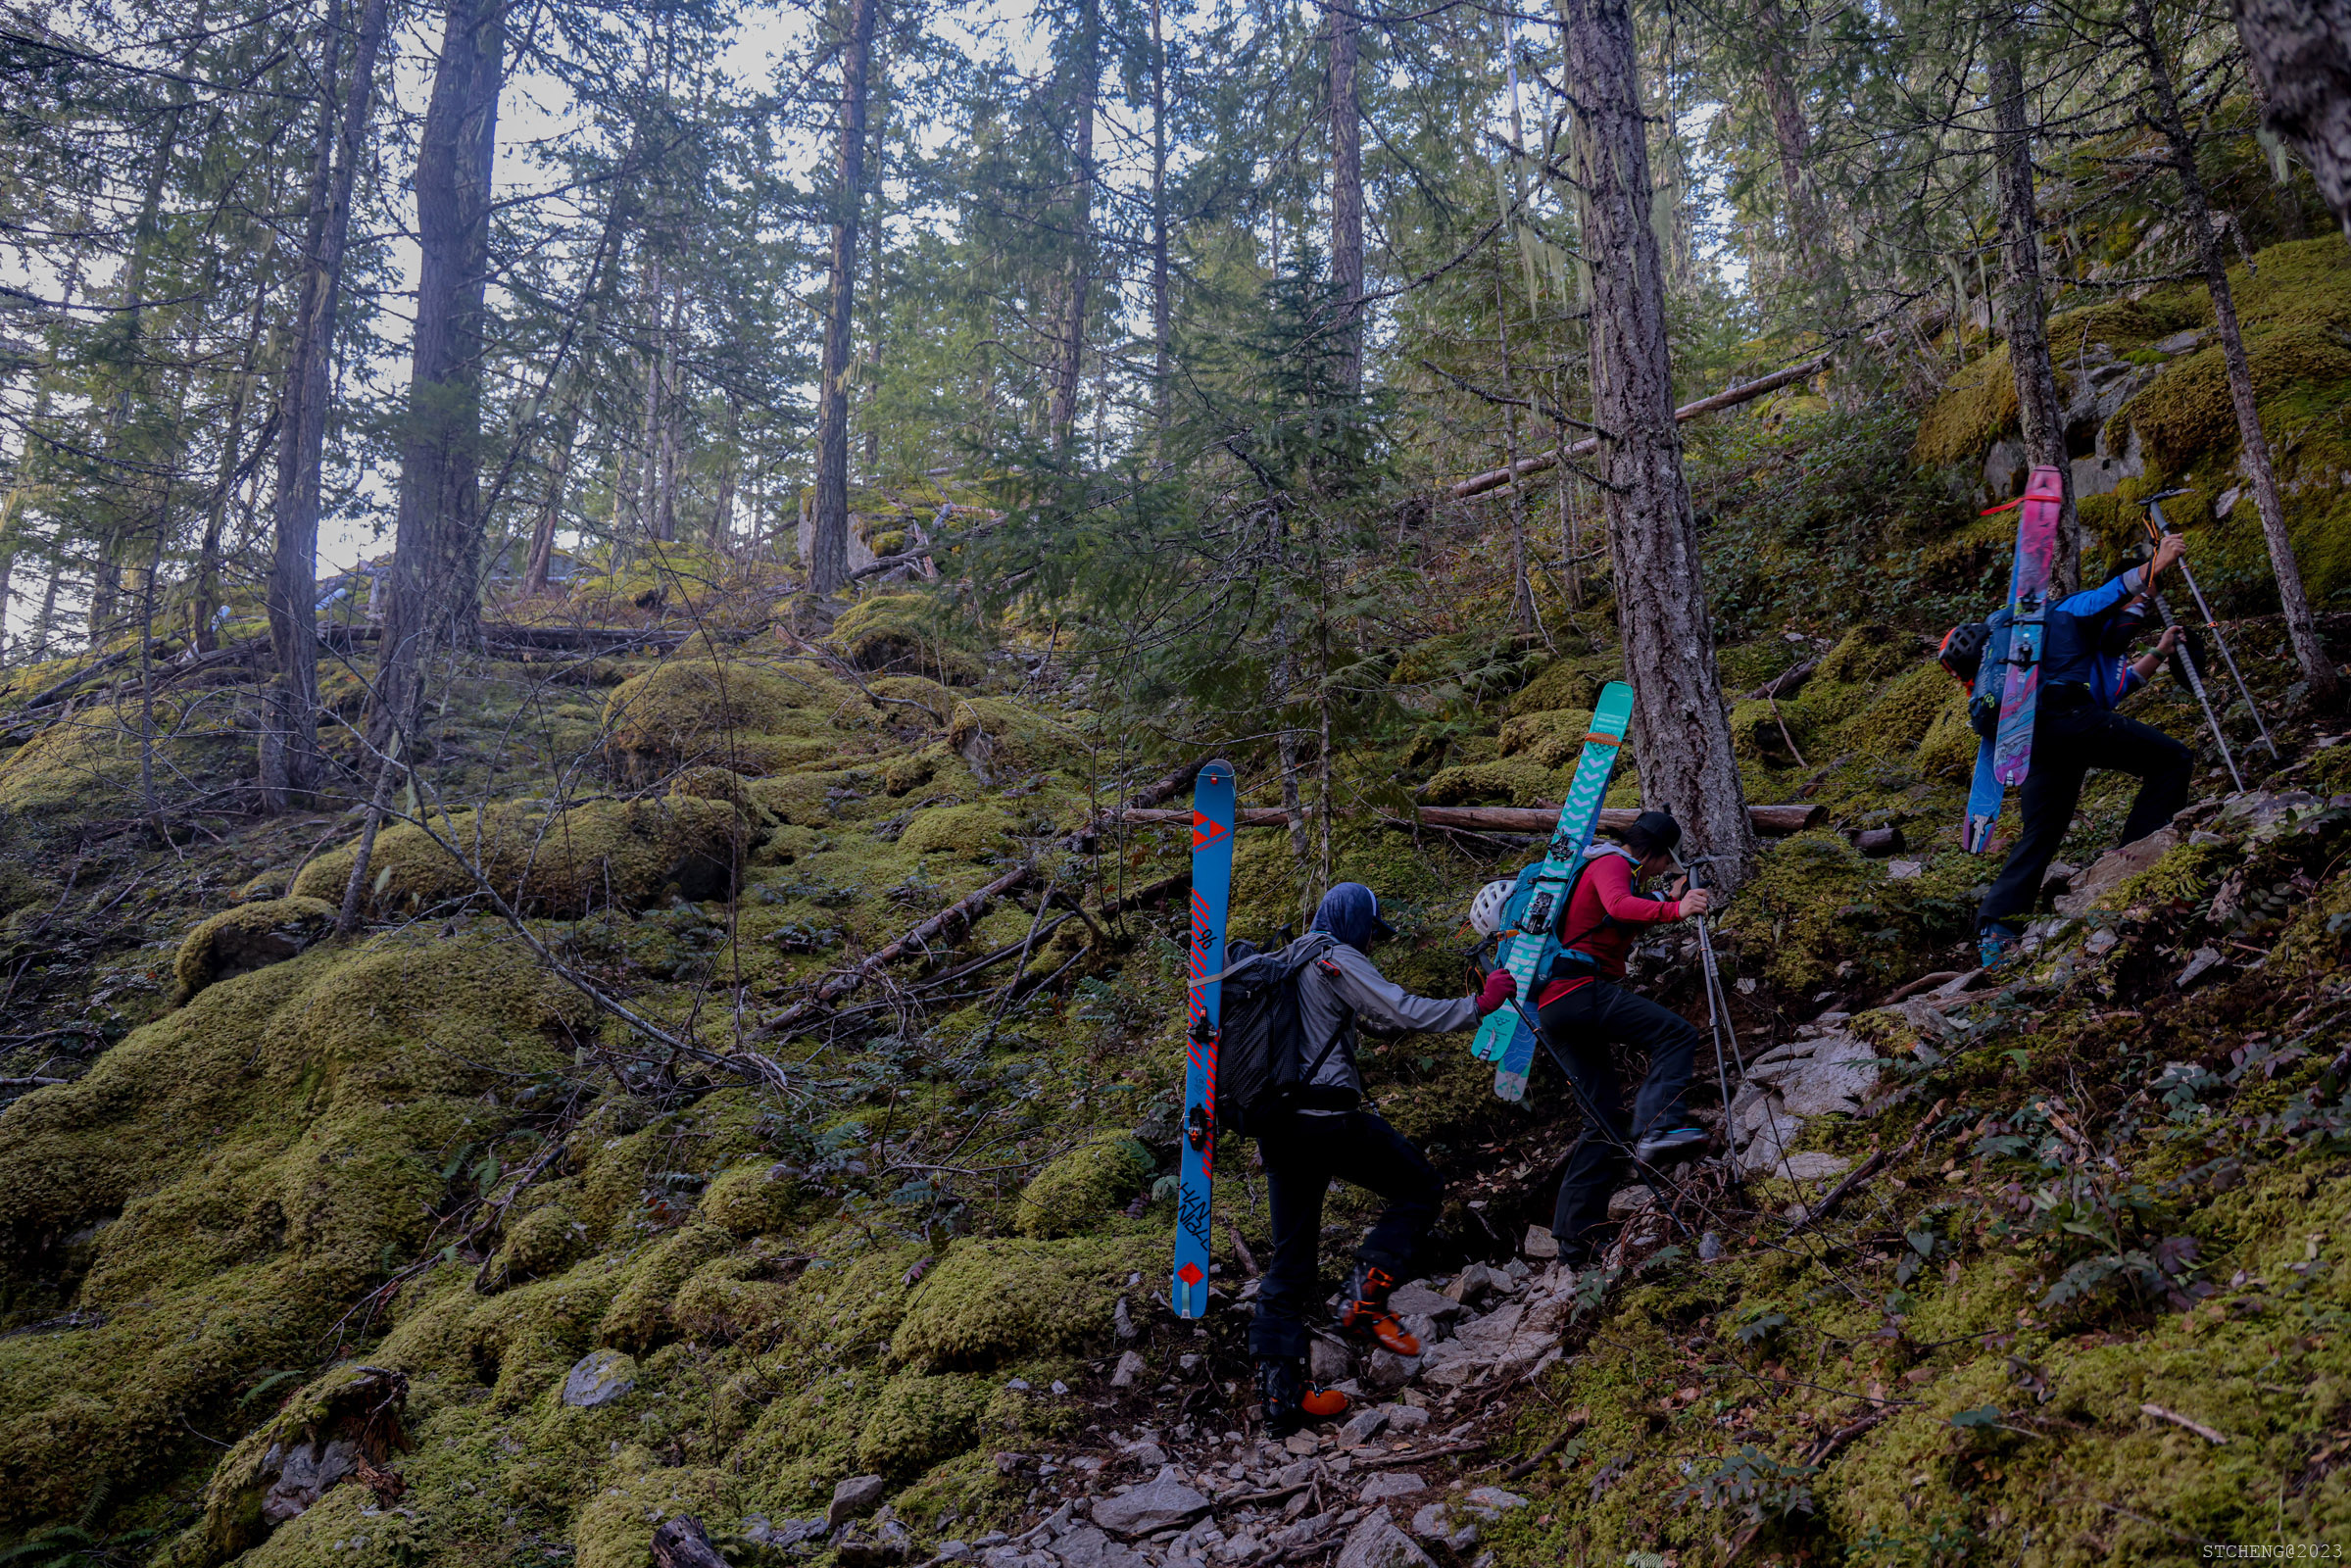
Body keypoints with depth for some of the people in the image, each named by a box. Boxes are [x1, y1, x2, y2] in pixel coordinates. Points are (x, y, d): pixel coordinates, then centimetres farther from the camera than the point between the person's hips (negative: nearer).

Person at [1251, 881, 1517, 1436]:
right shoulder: (1338, 960, -5)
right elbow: (1403, 1014, -12)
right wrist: (1478, 1004, -3)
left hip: (1280, 1124, 9)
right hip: (1330, 1116, -8)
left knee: (1291, 1259, 11)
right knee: (1421, 1188, 9)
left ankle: (1277, 1390, 9)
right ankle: (1364, 1302, -2)